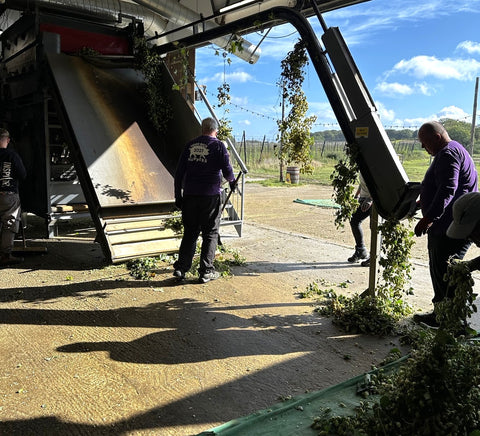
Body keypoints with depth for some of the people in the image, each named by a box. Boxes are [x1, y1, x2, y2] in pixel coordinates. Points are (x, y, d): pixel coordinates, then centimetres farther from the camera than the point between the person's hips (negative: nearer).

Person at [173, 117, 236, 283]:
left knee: (190, 232, 13)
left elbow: (179, 172, 9)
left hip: (189, 195, 4)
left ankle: (181, 268, 10)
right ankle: (206, 271, 7)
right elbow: (227, 170, -6)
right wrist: (231, 181, 17)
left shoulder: (190, 145, 10)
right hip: (210, 196, -4)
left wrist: (178, 195, 14)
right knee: (210, 234, 6)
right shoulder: (218, 145, -2)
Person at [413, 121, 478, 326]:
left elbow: (447, 190, -26)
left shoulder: (448, 153, -14)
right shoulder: (451, 151, 21)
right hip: (446, 226, 11)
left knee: (446, 275, -7)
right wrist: (421, 203, 30)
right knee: (439, 271, 17)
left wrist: (427, 219, -29)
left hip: (451, 230, -11)